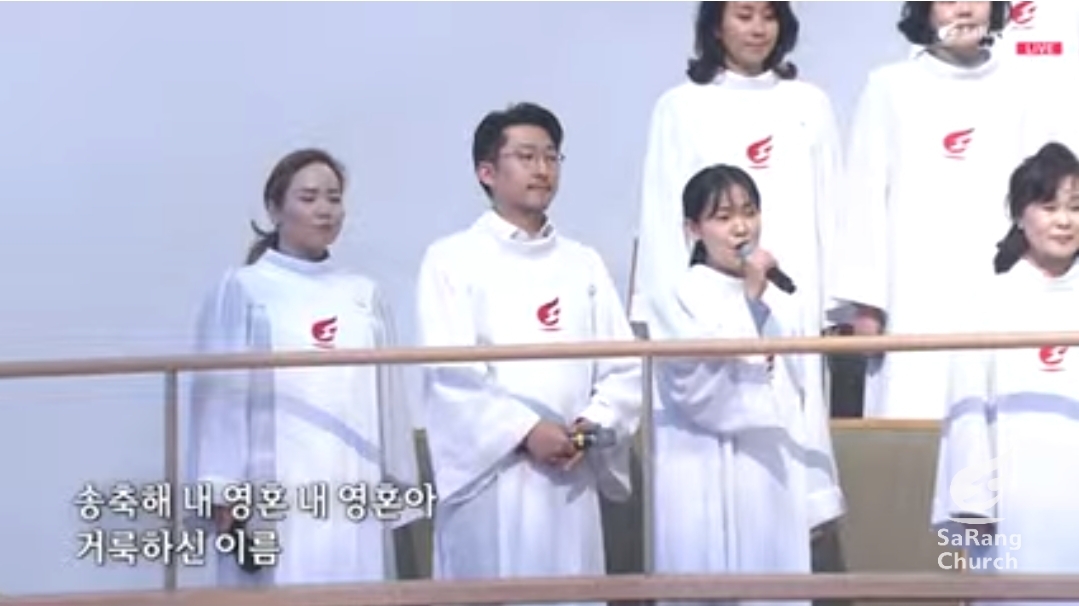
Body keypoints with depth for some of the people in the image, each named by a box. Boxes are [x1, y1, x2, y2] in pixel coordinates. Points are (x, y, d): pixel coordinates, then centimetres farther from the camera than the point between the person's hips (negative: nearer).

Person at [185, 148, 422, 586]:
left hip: (355, 495, 4)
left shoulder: (364, 294, 13)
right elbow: (221, 392, -1)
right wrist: (223, 489, -7)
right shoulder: (242, 290, 2)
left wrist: (397, 486, 11)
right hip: (276, 496, -3)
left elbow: (387, 396, 12)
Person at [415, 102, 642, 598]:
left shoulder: (583, 263, 15)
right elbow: (450, 373, -8)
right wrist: (525, 429, -15)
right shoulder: (452, 259, 1)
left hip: (571, 478, 4)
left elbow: (624, 366, 9)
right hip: (490, 473, -4)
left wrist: (595, 423, -8)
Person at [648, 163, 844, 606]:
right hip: (709, 488, -4)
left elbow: (807, 397, 11)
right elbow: (696, 388, -19)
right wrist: (749, 300, -18)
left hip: (778, 482, 5)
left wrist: (816, 493, 9)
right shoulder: (682, 295, -7)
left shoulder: (787, 298, 8)